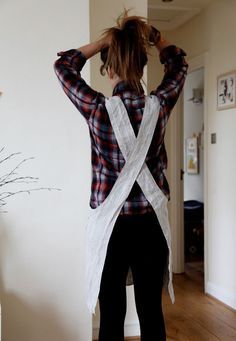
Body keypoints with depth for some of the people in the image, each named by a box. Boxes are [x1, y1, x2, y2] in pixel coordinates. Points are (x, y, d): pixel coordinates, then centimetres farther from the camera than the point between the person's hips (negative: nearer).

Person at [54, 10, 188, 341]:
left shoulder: (98, 109, -11)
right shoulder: (159, 106, -5)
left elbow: (63, 65, 8)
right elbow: (178, 63, 17)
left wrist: (104, 40, 5)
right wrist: (150, 33, 9)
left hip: (110, 227, -2)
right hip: (151, 225, 2)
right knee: (152, 313, 11)